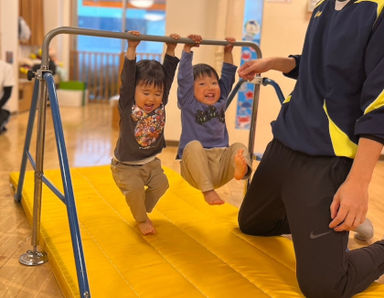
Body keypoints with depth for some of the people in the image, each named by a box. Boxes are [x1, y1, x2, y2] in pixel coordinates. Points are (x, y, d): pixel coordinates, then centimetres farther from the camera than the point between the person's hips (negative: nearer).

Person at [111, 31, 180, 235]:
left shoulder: (160, 105, -8)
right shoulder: (127, 107, -18)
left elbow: (168, 74, -7)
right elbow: (127, 78, -27)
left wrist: (171, 49, -8)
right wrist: (131, 49, -30)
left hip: (151, 162, 5)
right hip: (126, 166, -4)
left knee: (161, 184, -9)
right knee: (134, 189, -21)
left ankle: (141, 210, 19)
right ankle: (141, 220, 7)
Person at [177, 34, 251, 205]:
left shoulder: (221, 102, 15)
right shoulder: (189, 103, 3)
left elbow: (227, 77, 20)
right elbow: (184, 77, -6)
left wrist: (228, 53, 19)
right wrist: (187, 49, -7)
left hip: (220, 170, 5)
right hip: (195, 167, -4)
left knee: (239, 147, -16)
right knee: (194, 146, -32)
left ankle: (240, 169, -50)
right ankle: (207, 190, -39)